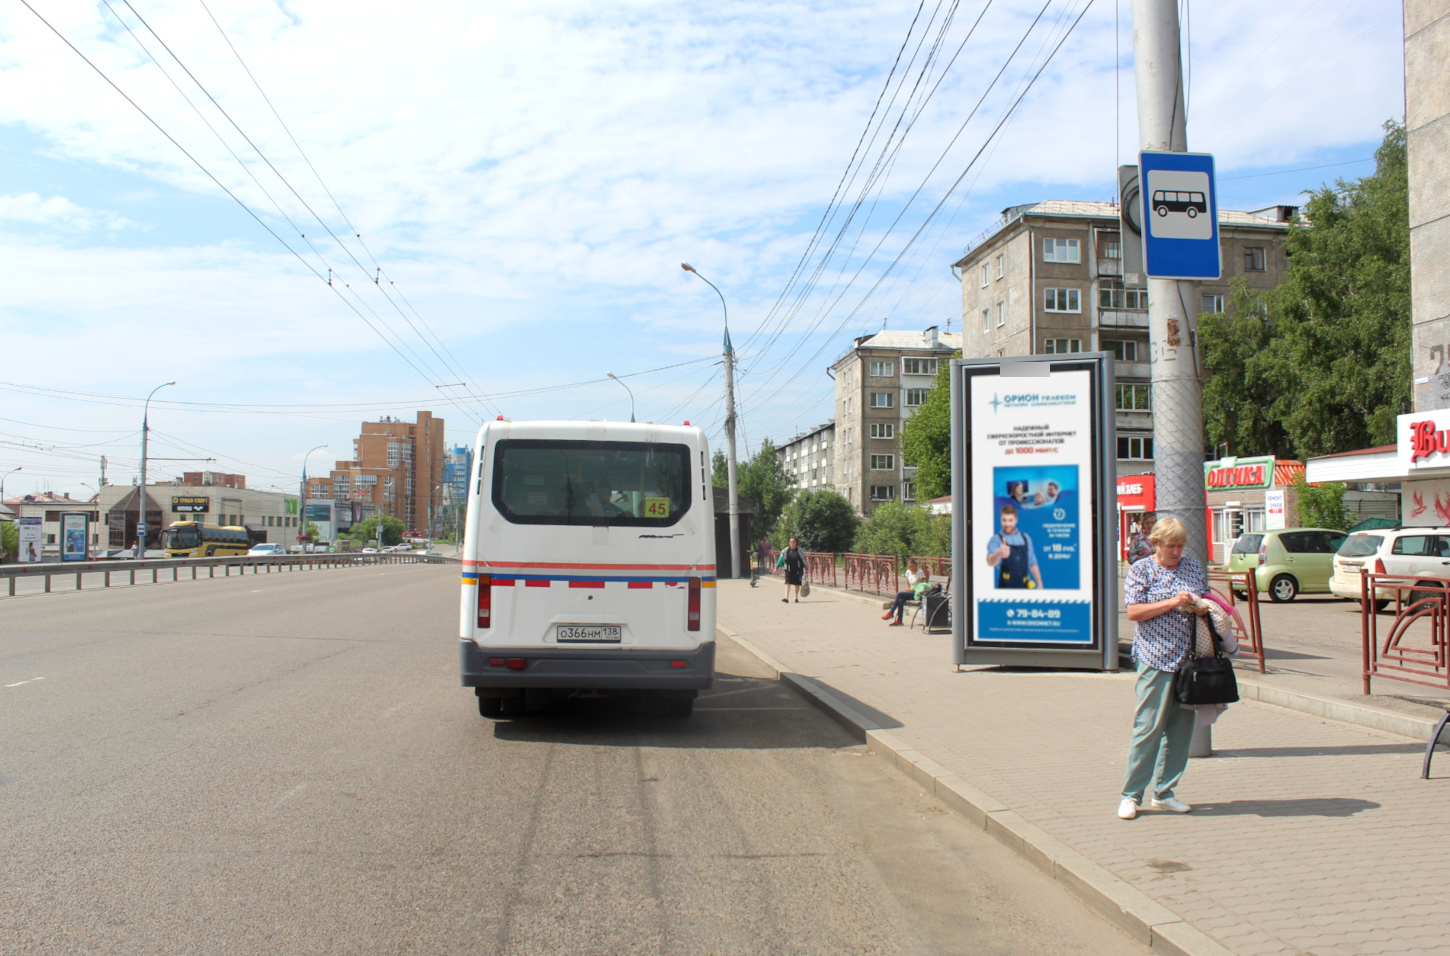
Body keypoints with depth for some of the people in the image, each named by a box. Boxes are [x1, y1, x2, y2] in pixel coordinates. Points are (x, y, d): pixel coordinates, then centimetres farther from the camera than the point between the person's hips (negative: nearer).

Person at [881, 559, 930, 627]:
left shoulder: (920, 572, -9)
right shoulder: (908, 572, 10)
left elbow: (921, 586, -10)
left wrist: (912, 589, -17)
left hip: (917, 593, -6)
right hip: (910, 591, 6)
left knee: (899, 594, -25)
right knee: (900, 600, -26)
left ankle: (891, 613, -17)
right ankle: (899, 620, -24)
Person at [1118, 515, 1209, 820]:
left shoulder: (1194, 567, 14)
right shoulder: (1141, 569, 0)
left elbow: (1207, 601, 22)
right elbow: (1134, 612, -9)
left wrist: (1202, 608, -1)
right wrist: (1173, 602, -16)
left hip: (1189, 659, 5)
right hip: (1156, 660, -5)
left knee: (1181, 729, 8)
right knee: (1149, 727, -5)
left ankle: (1164, 792, 18)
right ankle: (1131, 794, 5)